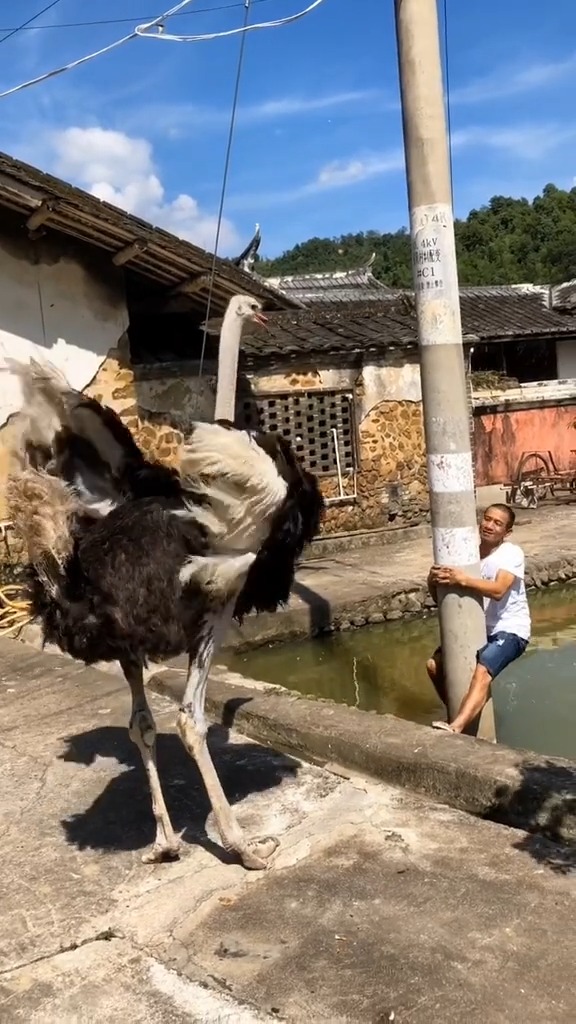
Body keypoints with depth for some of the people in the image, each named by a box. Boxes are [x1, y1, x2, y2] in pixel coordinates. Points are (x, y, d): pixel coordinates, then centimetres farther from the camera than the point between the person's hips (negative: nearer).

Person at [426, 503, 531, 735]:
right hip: (479, 628, 7)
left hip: (510, 630, -7)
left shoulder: (512, 553, -14)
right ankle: (463, 715, 16)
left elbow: (498, 590, -32)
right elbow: (440, 597, 0)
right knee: (435, 664, -2)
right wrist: (434, 580, -23)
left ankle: (455, 728, -48)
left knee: (482, 672, -32)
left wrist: (463, 580, -42)